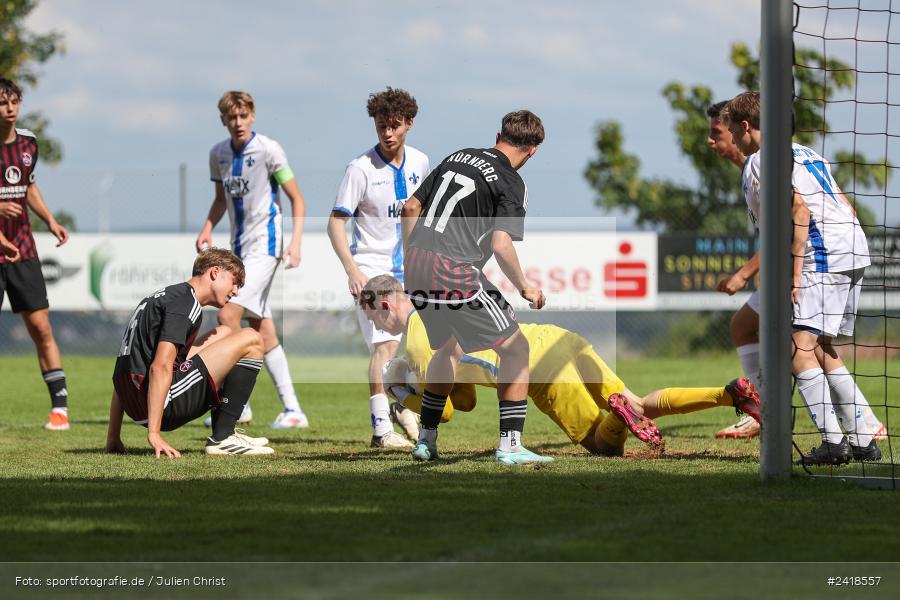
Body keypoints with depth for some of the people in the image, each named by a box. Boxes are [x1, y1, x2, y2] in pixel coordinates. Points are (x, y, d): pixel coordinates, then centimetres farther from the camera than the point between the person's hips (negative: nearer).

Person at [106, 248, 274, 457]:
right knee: (251, 340, -3)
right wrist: (154, 433, -26)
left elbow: (123, 373, 22)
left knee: (225, 333, 27)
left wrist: (113, 438, 21)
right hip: (165, 405, -10)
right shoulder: (186, 302, -8)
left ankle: (223, 433, 17)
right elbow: (160, 368, -22)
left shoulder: (166, 296, 23)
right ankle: (222, 438, -5)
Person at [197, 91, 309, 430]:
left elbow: (297, 199, -6)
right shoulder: (219, 154, 8)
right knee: (262, 330, 7)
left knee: (228, 314, -19)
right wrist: (207, 229, 5)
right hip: (240, 247, 7)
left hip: (264, 246, -7)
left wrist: (295, 243, -17)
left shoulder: (268, 150, -10)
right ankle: (292, 410, 11)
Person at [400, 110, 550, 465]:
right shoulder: (511, 184, -5)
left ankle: (426, 438, 27)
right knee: (516, 349, 7)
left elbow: (411, 208, 16)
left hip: (417, 267, 7)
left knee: (449, 349, 28)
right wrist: (526, 289, -2)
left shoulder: (458, 157, 15)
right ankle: (510, 446, 2)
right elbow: (501, 245, -16)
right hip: (455, 275, -7)